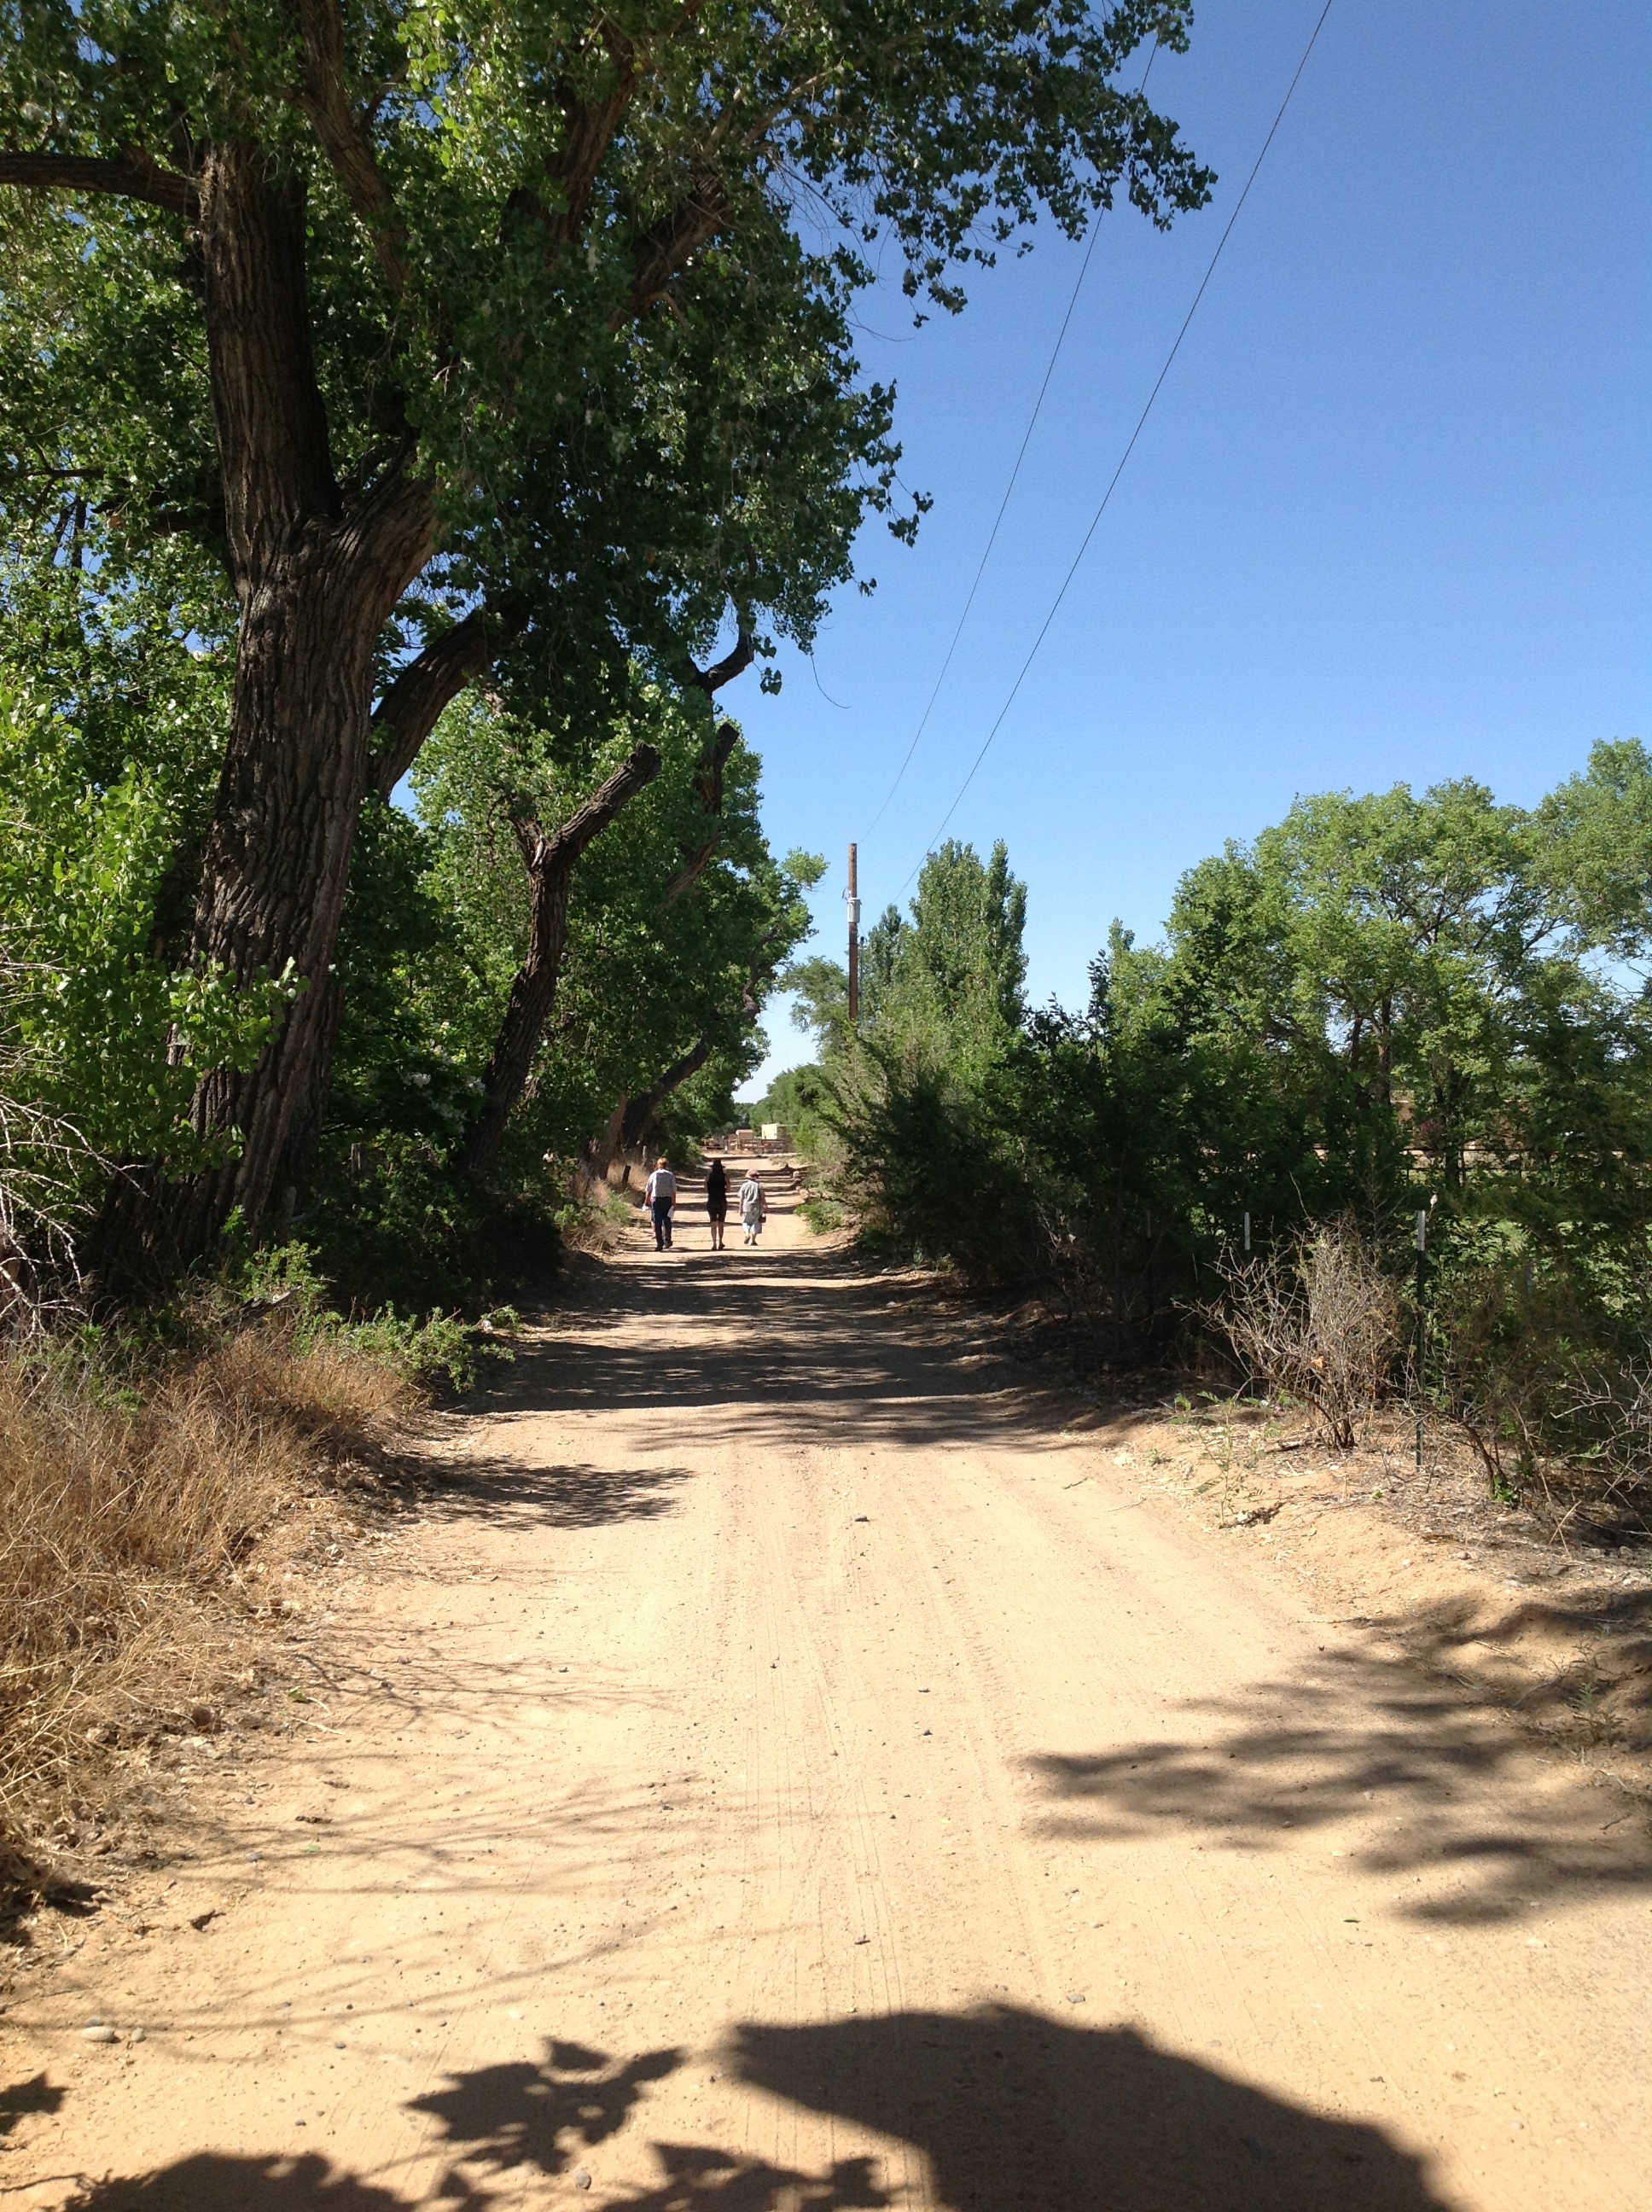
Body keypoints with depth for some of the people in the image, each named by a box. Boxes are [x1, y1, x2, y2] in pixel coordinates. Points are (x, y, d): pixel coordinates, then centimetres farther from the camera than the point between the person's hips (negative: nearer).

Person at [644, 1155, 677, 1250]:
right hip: (667, 1199, 0)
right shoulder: (671, 1175, 0)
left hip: (656, 1200, 0)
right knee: (667, 1221, 11)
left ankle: (659, 1243, 1)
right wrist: (674, 1203, -2)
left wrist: (648, 1201, 17)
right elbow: (674, 1190, -5)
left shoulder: (653, 1175, 3)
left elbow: (648, 1190, 6)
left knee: (657, 1222, 3)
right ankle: (667, 1241, 13)